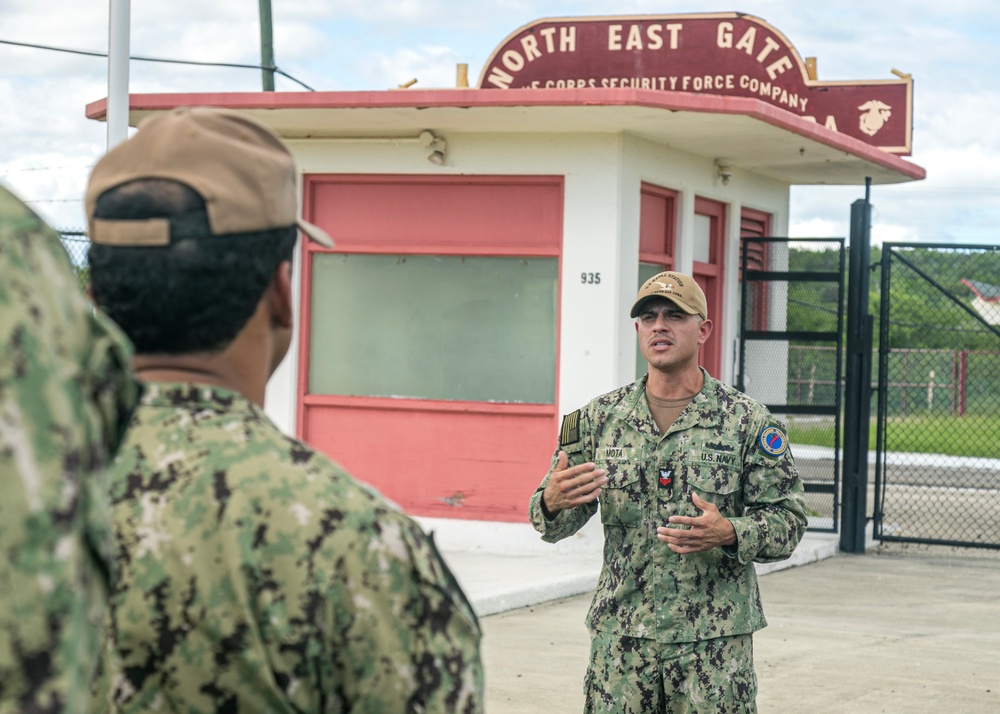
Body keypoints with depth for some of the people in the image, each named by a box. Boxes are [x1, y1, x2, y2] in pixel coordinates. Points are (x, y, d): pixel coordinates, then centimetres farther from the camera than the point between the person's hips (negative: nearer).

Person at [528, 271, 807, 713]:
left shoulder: (746, 421, -1)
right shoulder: (601, 417, 6)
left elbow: (787, 520, -1)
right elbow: (555, 525, 8)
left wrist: (730, 533, -20)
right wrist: (552, 503, -16)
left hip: (714, 640, -2)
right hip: (620, 636, 2)